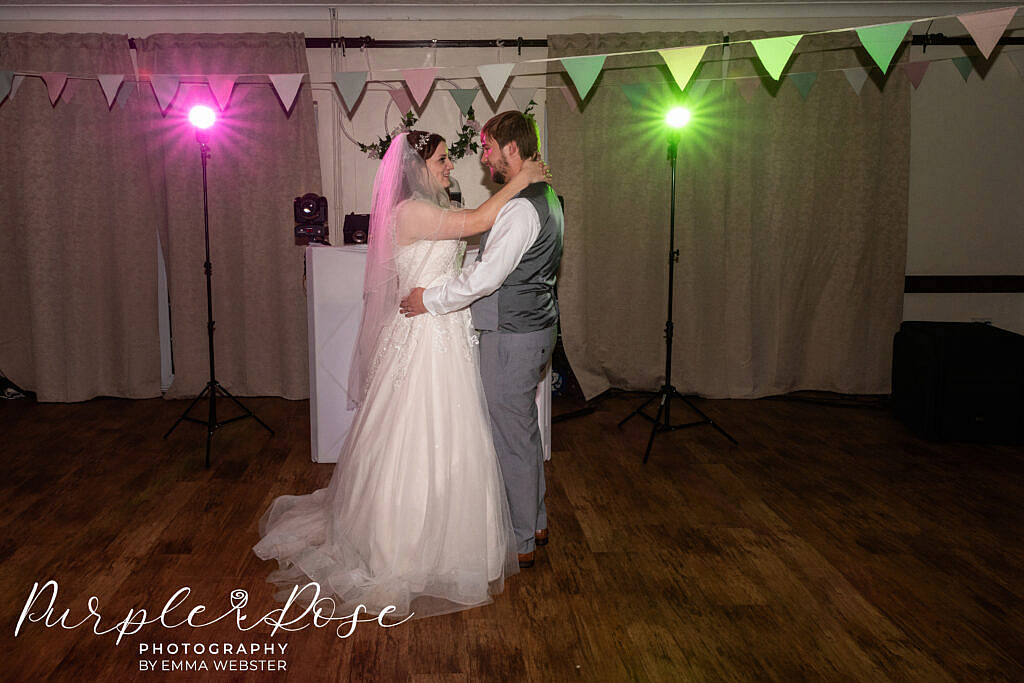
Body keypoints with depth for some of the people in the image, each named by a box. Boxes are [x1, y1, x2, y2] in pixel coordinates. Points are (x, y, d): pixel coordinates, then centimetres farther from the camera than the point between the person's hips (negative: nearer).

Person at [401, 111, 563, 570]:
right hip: (534, 329, 10)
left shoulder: (521, 208, -22)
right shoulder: (543, 197, 12)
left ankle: (520, 544, 16)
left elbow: (485, 277, -25)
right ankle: (535, 523, 36)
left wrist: (431, 300, -13)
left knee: (512, 439, 2)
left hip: (511, 338, -10)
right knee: (525, 432, 20)